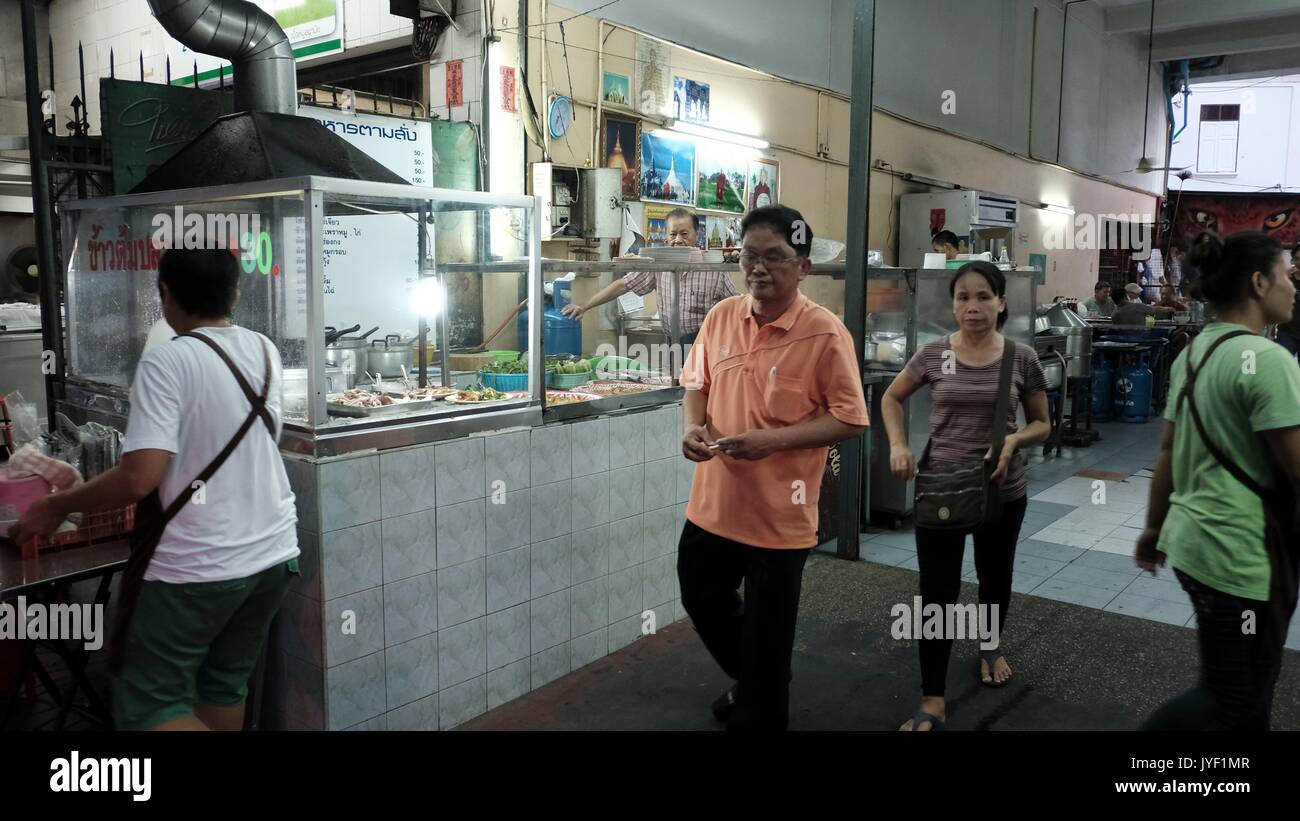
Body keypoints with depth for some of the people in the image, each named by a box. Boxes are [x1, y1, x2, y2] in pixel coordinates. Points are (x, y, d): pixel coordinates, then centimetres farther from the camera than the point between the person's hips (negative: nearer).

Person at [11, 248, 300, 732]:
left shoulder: (167, 362, -15)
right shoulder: (265, 352, 4)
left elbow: (140, 478, -21)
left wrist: (56, 507, -7)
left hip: (198, 565, -6)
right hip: (273, 553, 7)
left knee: (147, 707, 7)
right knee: (224, 687, 20)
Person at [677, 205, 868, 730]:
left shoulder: (824, 333, -15)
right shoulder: (721, 317, 1)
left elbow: (850, 419, -14)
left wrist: (772, 440, -24)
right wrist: (692, 425, -8)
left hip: (778, 513, -6)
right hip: (712, 502, 6)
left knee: (766, 638, 10)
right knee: (701, 600, 24)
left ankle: (757, 715, 37)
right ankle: (750, 682, 51)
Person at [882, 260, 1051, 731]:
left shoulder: (1022, 358, -6)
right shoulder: (934, 354, -5)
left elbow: (1042, 424, 4)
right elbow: (891, 398, 9)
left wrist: (1014, 440, -18)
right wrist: (898, 445, -7)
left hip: (1002, 490, 1)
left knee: (995, 576, 21)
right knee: (937, 591, -1)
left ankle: (991, 647, 51)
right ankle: (932, 702, 7)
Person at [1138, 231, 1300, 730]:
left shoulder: (1192, 352, 7)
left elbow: (1168, 452, 12)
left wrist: (1155, 527, 19)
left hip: (1192, 539, 9)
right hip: (1240, 555, -9)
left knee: (1248, 683, 23)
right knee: (1232, 699, 6)